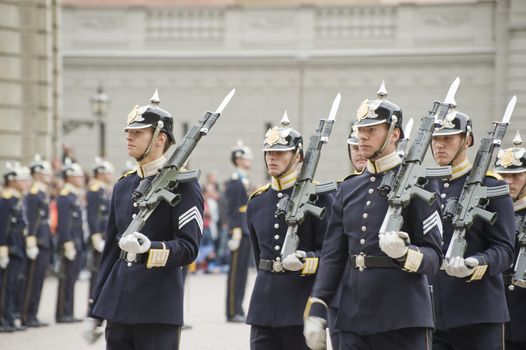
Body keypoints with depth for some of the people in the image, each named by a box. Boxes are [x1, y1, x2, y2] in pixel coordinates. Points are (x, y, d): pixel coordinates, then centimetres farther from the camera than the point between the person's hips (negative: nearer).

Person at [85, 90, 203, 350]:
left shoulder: (182, 184, -5)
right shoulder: (123, 186, 15)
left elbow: (189, 248, -13)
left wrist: (148, 249, -32)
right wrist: (95, 312, 17)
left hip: (159, 309, -6)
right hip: (118, 307, 6)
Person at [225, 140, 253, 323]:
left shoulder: (245, 181, 18)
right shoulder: (235, 181, -12)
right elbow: (233, 208, -18)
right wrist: (236, 231, -22)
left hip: (247, 231, 10)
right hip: (240, 231, -10)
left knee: (242, 272, 10)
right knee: (236, 272, -6)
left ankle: (238, 310, 14)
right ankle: (233, 312, -4)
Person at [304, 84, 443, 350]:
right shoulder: (348, 189, 14)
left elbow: (434, 257, -6)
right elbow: (332, 255, 14)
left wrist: (404, 253, -27)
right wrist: (316, 310, 6)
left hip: (403, 319, -5)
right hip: (353, 320, 5)